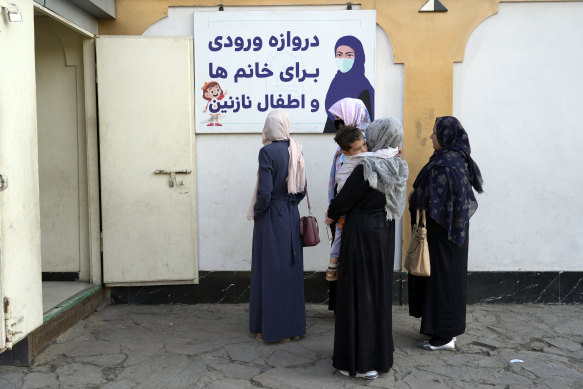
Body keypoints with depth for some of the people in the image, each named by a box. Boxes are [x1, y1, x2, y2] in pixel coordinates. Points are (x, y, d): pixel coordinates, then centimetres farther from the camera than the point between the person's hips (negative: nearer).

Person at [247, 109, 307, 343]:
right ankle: (293, 325, 23)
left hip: (271, 218, -6)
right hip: (291, 218, 6)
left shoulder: (267, 151, -15)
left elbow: (265, 192, -19)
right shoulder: (295, 150, 4)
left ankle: (273, 328, 12)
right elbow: (302, 188, 8)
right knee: (291, 270, 13)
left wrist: (257, 212, -4)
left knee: (271, 271, 3)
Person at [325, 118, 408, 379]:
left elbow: (344, 200, -12)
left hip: (362, 234, -8)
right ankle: (381, 353, 30)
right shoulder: (397, 168, 3)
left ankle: (362, 362, 10)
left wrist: (331, 215, 8)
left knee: (358, 293, 2)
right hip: (385, 233, 8)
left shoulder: (366, 169, -20)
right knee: (379, 291, 17)